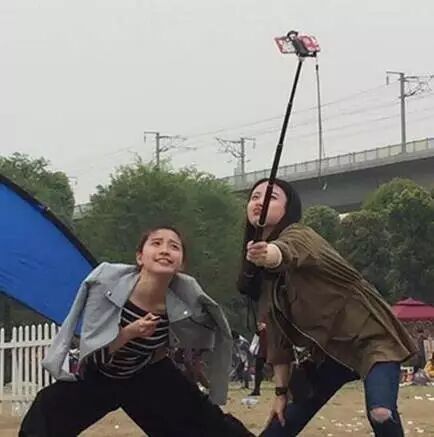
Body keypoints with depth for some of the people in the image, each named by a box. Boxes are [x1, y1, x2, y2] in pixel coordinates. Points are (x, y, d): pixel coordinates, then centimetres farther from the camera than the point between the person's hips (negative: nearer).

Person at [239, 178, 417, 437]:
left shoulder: (298, 235, -16)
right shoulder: (262, 274, 6)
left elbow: (285, 252, -42)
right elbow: (278, 332, 11)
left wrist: (268, 255, -65)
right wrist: (281, 391, 8)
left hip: (369, 338, -8)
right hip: (323, 351, 8)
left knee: (381, 414, -30)